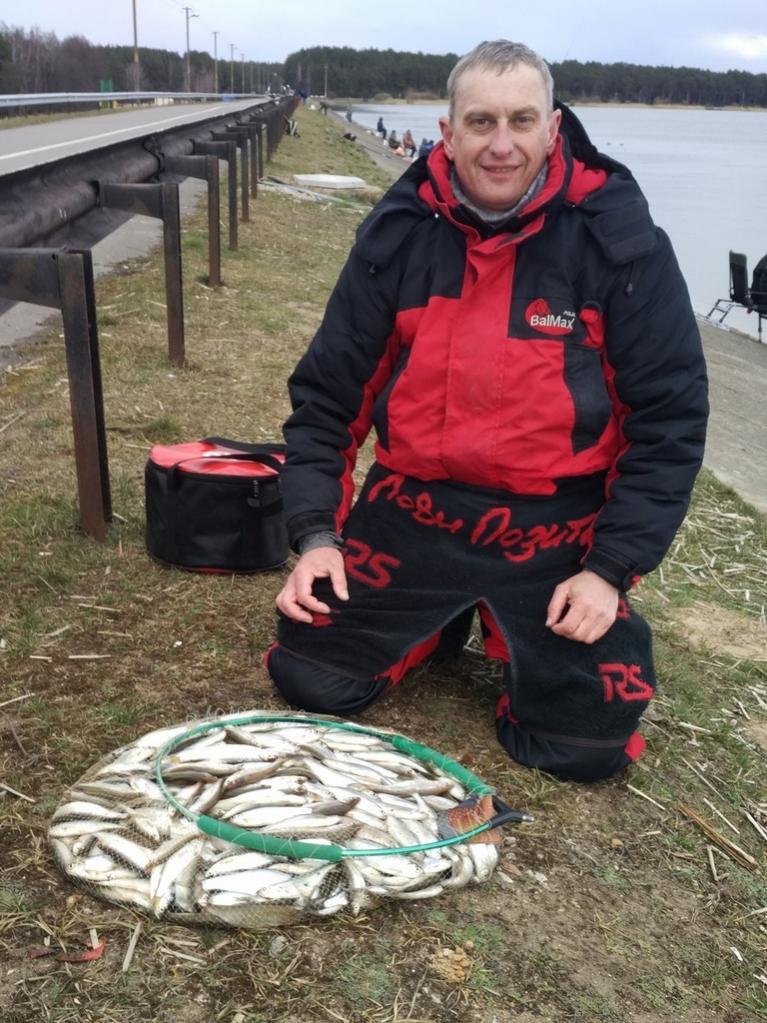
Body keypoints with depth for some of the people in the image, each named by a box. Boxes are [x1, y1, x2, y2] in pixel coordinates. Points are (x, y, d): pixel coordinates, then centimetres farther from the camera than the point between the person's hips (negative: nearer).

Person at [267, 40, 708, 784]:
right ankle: (446, 620, 26)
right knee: (308, 680, -1)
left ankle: (513, 627, 24)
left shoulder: (617, 236, -9)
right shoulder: (398, 232, -3)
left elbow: (669, 414, -7)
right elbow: (328, 390, 2)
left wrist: (612, 569, -13)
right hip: (412, 511, 2)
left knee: (587, 743, -7)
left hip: (556, 528, -1)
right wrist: (316, 532, -7)